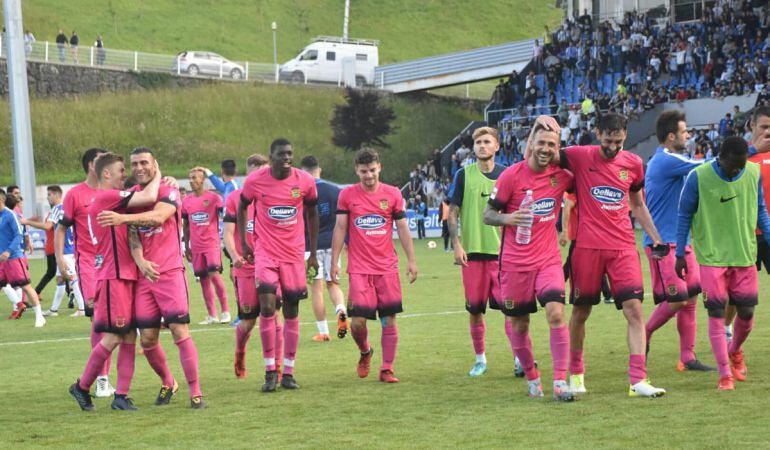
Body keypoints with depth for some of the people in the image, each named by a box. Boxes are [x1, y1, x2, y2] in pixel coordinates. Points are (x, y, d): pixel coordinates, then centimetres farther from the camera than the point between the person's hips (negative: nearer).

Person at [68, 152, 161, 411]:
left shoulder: (112, 199, 19)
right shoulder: (106, 197, -12)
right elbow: (149, 198, -19)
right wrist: (157, 176, 0)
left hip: (125, 276, 10)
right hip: (113, 277, -10)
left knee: (129, 337, 5)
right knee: (112, 337, -6)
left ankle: (121, 396, 5)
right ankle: (82, 387, 8)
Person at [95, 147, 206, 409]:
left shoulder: (168, 192, -3)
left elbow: (159, 216, -25)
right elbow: (132, 236, 0)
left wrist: (123, 218, -36)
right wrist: (141, 262, -19)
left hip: (170, 272, -4)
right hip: (143, 274, 4)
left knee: (180, 332, -10)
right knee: (147, 338, 3)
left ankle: (195, 392, -4)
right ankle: (167, 383, 27)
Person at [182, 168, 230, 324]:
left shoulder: (213, 198, -4)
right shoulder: (186, 201, 8)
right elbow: (186, 225, 16)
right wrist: (186, 246, 15)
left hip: (212, 244, -4)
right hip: (196, 246, 4)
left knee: (214, 275, -13)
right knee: (203, 279, 5)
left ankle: (225, 311, 1)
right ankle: (212, 315, 11)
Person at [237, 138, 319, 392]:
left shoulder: (305, 182, -4)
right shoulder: (255, 181, -7)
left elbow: (312, 214, 11)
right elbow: (242, 208, 11)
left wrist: (313, 252, 11)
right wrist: (243, 242, 9)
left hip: (294, 254, 2)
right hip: (265, 252, -2)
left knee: (291, 312, 4)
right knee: (267, 306, -15)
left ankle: (288, 373, 13)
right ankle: (270, 371, -5)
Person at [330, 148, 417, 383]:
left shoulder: (393, 194, 4)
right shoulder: (347, 195, 3)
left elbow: (402, 229, 7)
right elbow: (340, 229, 6)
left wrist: (411, 260, 2)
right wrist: (334, 262, 1)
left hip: (388, 267, 1)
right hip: (359, 269, -1)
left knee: (390, 319, -2)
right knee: (358, 321, -7)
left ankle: (386, 369, 5)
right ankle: (365, 352, 24)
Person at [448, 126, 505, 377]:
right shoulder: (464, 175, 2)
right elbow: (453, 212, 3)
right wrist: (456, 244, -6)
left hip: (502, 251, 0)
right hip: (472, 252, 0)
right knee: (475, 309, 5)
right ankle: (480, 359, 17)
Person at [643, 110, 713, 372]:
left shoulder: (668, 160, 16)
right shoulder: (666, 160, -15)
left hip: (680, 241, 10)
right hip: (663, 243, -10)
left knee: (690, 298, 6)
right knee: (676, 300, -11)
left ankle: (687, 357, 9)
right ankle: (643, 335, 11)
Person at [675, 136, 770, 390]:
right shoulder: (699, 177, -11)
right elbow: (684, 215, -1)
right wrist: (680, 254, 0)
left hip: (745, 255, 3)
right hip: (712, 257, -3)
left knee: (746, 312, 6)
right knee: (716, 314, -6)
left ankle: (735, 351, 38)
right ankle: (725, 375, 1)